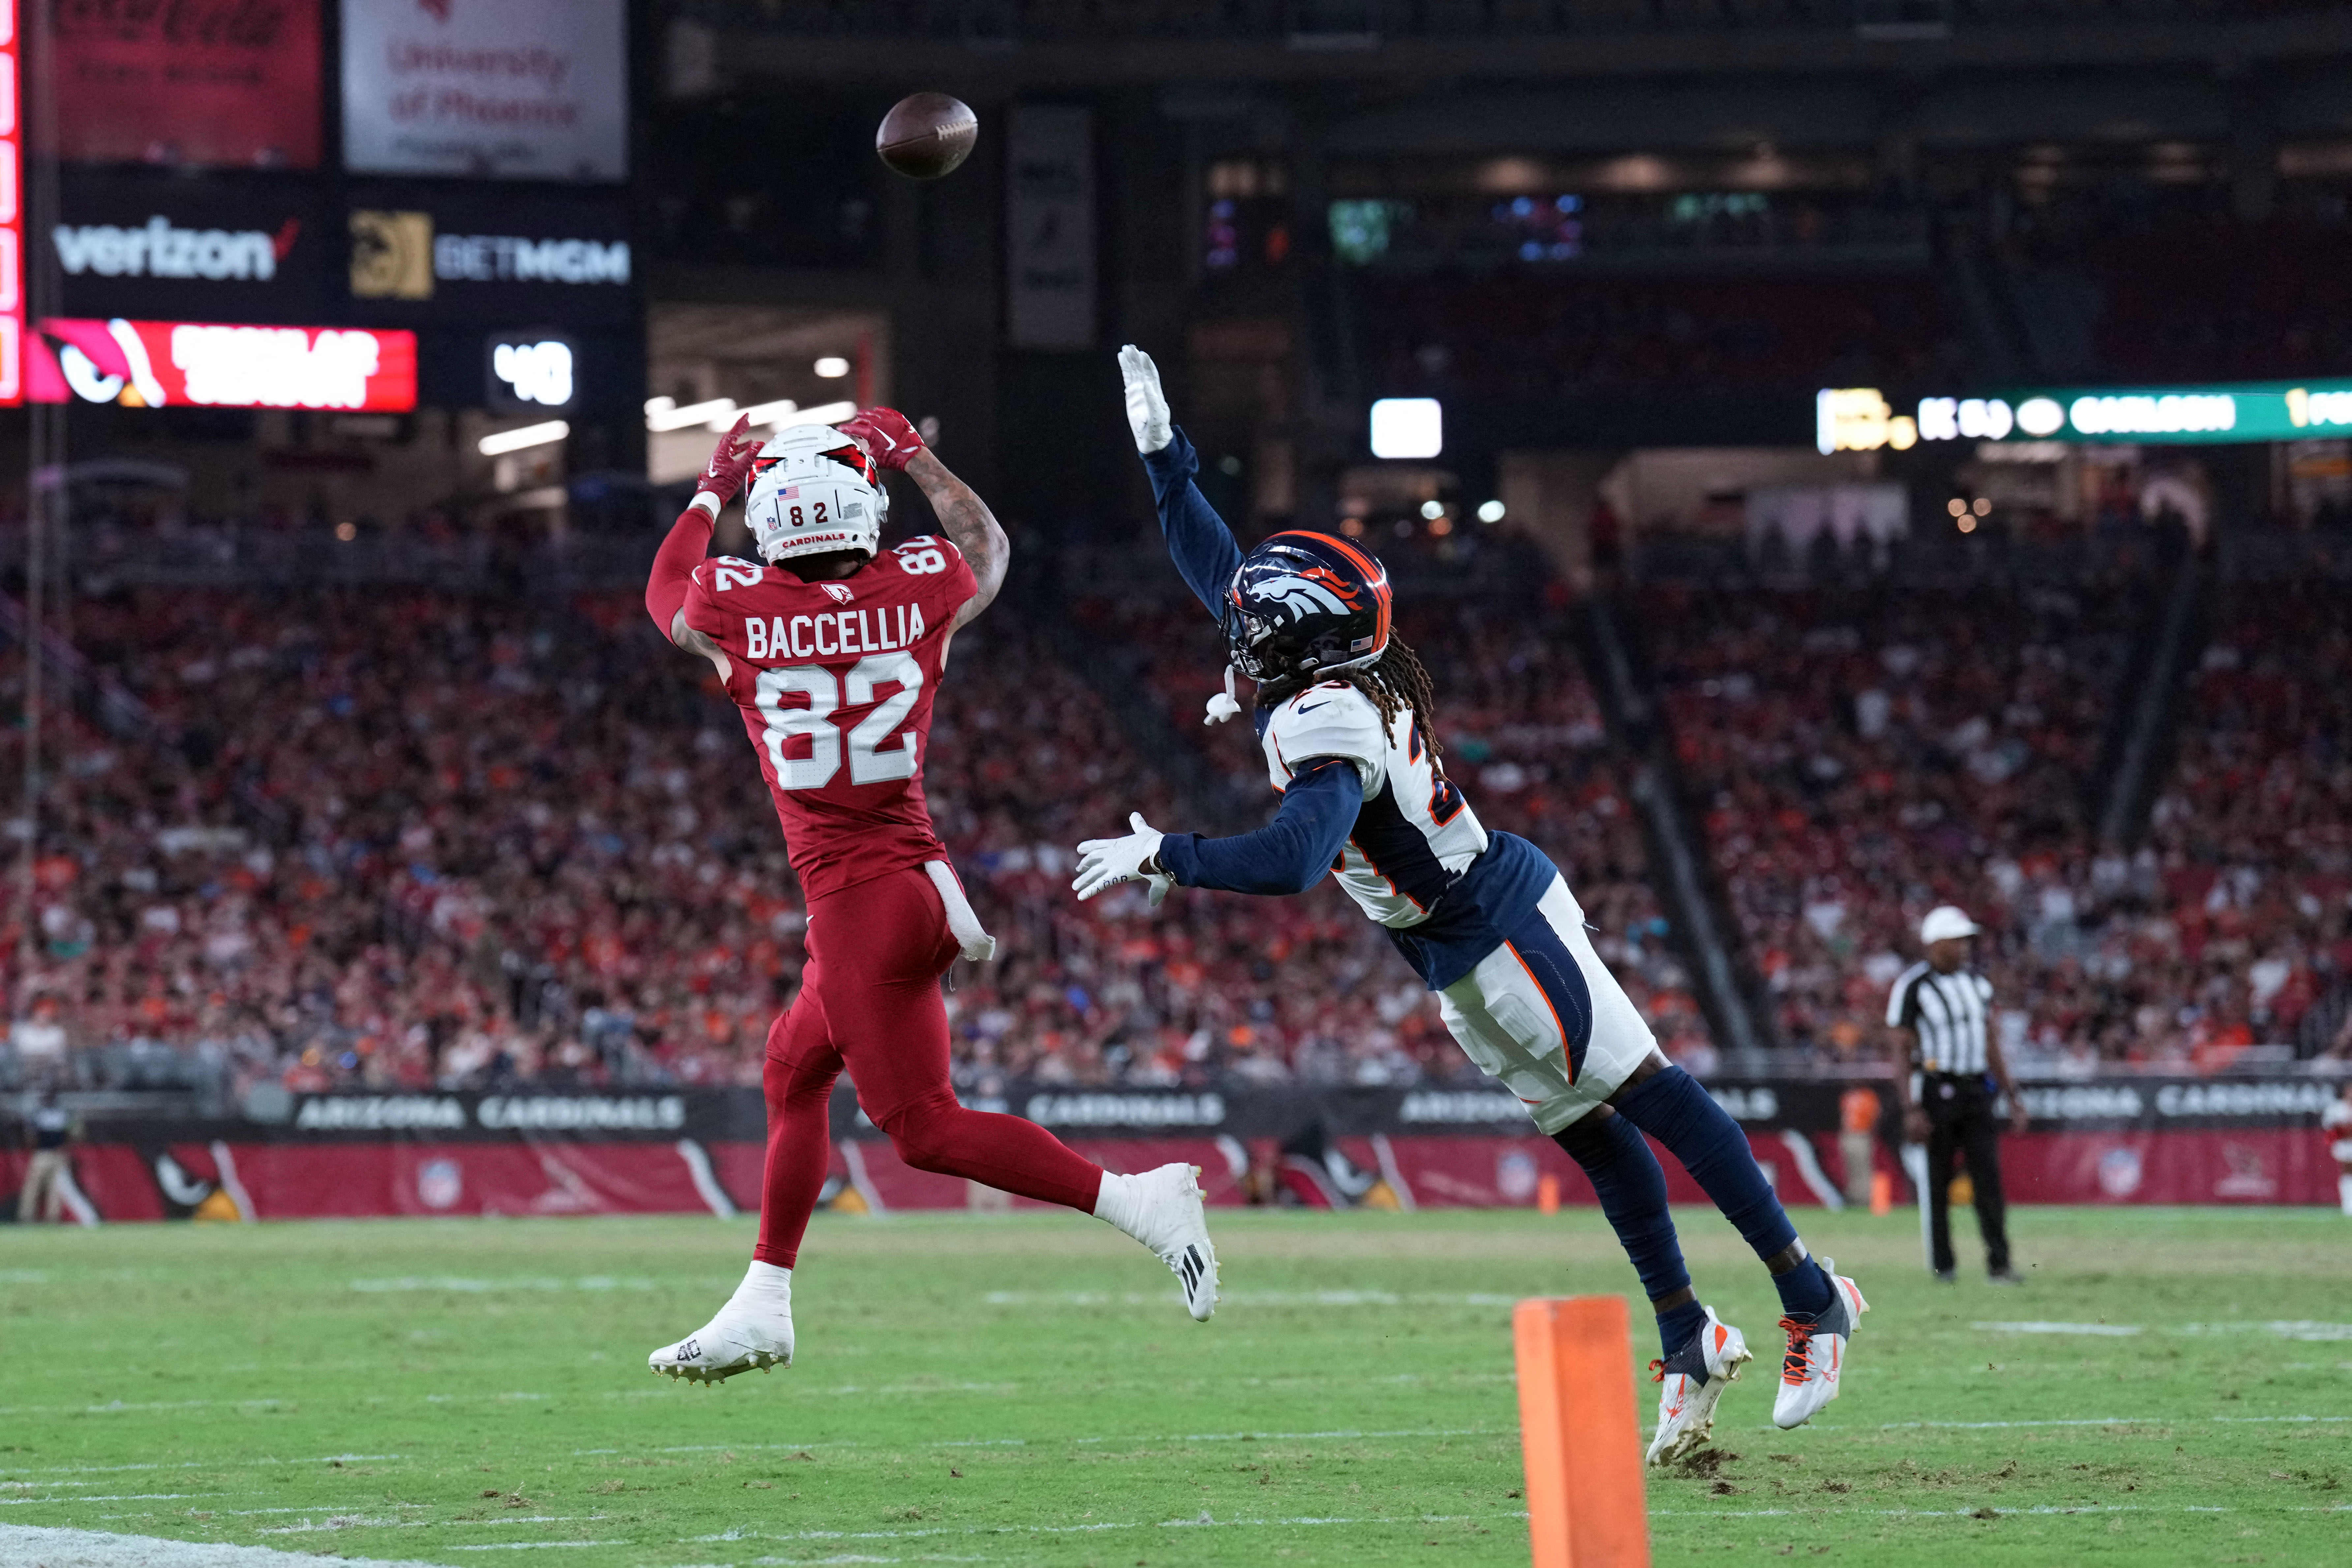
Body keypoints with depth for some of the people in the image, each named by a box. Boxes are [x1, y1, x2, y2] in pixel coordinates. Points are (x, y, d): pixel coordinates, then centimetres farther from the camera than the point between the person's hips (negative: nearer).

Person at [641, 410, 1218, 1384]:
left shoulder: (738, 610, -9)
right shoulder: (917, 590, -1)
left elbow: (667, 592, 17)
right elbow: (988, 553, 25)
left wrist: (712, 492, 29)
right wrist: (916, 459, 34)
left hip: (857, 898, -7)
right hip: (921, 876, 7)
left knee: (925, 1130, -4)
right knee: (793, 1075, 22)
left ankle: (1138, 1201, -16)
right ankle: (762, 1309, 29)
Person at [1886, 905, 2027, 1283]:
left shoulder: (1977, 984, 11)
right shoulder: (1912, 987, -8)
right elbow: (1901, 1051, -9)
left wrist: (2013, 1097, 13)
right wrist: (1911, 1110, -16)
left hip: (1976, 1090, 5)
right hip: (1935, 1091, -5)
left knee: (1989, 1177, -5)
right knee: (1937, 1182, 2)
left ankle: (1999, 1263, -7)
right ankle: (1941, 1264, 13)